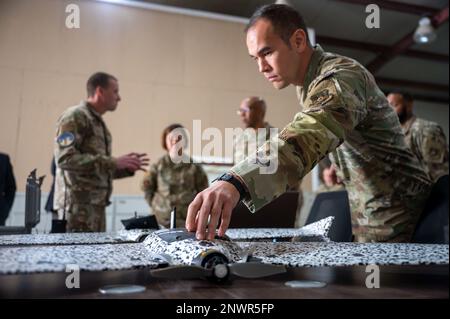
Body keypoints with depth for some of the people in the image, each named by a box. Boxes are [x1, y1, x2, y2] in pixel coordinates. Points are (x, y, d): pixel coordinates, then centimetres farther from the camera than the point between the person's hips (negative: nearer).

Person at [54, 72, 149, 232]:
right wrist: (113, 162, -20)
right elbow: (65, 158, -20)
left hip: (97, 205, 9)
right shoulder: (74, 117, -6)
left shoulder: (99, 123, 21)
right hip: (78, 204, -9)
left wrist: (127, 168, 10)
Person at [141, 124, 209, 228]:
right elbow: (146, 185, 12)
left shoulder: (193, 166, 1)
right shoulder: (159, 165, 3)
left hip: (187, 219, 0)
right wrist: (155, 204, 8)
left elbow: (202, 189, 9)